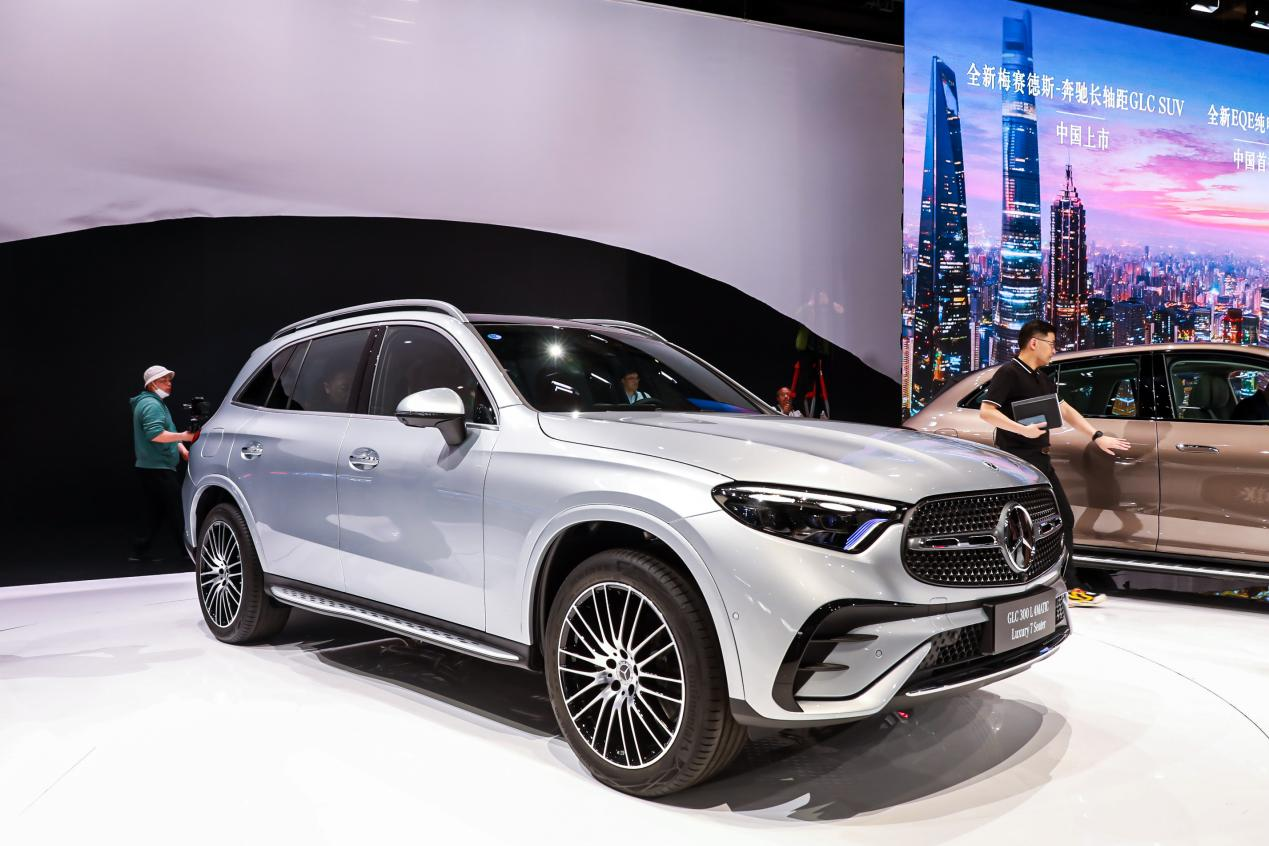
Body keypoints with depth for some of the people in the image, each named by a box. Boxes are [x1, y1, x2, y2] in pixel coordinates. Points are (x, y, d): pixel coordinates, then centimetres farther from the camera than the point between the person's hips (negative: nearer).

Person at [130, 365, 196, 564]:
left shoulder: (155, 403, 22)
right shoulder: (152, 405, -12)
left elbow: (167, 433, 23)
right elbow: (155, 434, -25)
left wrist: (182, 450, 11)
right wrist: (183, 436, -25)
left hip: (148, 468, 11)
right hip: (158, 468, -11)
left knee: (151, 513, 12)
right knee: (175, 512, -7)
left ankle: (140, 551, 14)